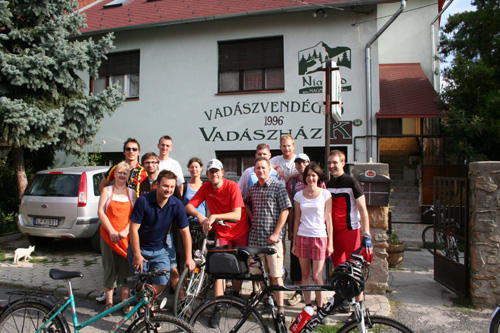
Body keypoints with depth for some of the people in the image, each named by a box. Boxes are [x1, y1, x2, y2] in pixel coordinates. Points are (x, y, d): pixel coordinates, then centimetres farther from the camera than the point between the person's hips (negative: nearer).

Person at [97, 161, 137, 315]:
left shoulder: (132, 193, 10)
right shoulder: (107, 190, 7)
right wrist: (111, 231, -11)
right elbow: (101, 212, -2)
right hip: (108, 235, -1)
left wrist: (126, 231, -12)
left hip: (126, 236, 1)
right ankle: (108, 302, 18)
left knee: (126, 269, 4)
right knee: (109, 268, 4)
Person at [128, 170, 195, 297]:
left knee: (162, 282, -11)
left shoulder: (177, 205, -11)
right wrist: (137, 255, -11)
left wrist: (189, 258, -7)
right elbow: (134, 229, -14)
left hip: (160, 250, 2)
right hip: (139, 248, -2)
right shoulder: (143, 201, -18)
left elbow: (185, 232, -6)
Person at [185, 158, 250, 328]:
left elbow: (237, 214, -26)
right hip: (222, 233, 2)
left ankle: (235, 296, 35)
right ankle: (217, 309, -1)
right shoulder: (206, 187, -7)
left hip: (240, 231, -2)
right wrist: (199, 215, -29)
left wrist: (214, 216, -36)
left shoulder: (232, 186, -19)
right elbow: (189, 206, -9)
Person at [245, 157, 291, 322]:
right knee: (259, 273, 12)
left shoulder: (278, 186, -4)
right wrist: (252, 217, 9)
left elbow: (285, 210, -8)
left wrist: (276, 233, -13)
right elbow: (247, 205, 29)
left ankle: (280, 309, 6)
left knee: (276, 275, -2)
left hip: (272, 238, -5)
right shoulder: (252, 189, 11)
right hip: (255, 236, 5)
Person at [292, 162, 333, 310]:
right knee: (305, 275, 8)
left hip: (320, 238, -2)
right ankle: (307, 306, 21)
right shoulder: (299, 195, 6)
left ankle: (320, 307, 13)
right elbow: (297, 220, 10)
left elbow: (328, 219, 1)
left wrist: (330, 243, -1)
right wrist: (294, 242, 9)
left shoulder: (325, 194, 1)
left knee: (317, 277, -3)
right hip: (302, 237, 2)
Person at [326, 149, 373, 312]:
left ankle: (359, 301, 9)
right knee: (338, 268, 9)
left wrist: (366, 234, -14)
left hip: (351, 230, -5)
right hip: (334, 232, 5)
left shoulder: (352, 182, -7)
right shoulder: (328, 185, 11)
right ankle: (342, 300, 21)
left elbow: (363, 210, -8)